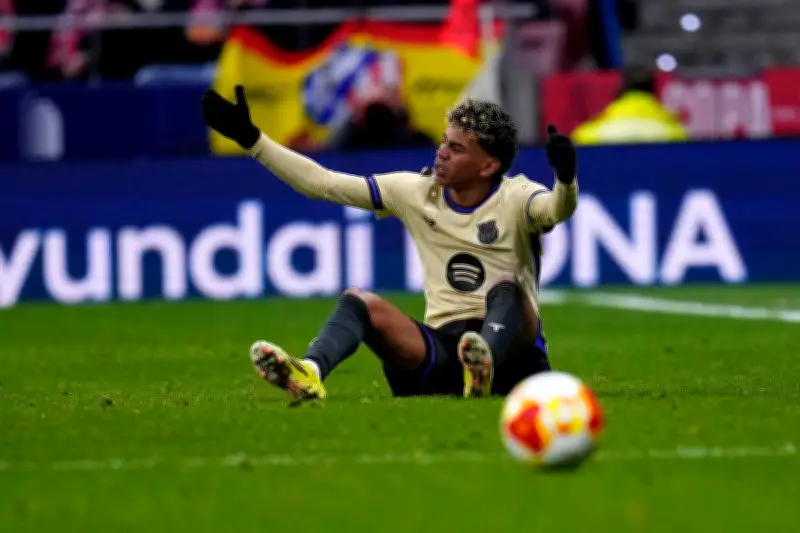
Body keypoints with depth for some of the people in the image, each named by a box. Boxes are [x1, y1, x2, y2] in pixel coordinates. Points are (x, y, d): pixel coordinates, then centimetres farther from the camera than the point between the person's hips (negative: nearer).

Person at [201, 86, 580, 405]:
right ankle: (308, 374, -49)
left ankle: (485, 366, -61)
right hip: (442, 348, 3)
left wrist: (565, 179, -51)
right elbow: (321, 183, 8)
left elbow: (558, 209, -27)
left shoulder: (515, 198, -4)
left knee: (505, 288, -32)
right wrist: (250, 138, 3)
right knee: (360, 301, -20)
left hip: (511, 349, -3)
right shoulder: (416, 192, 8)